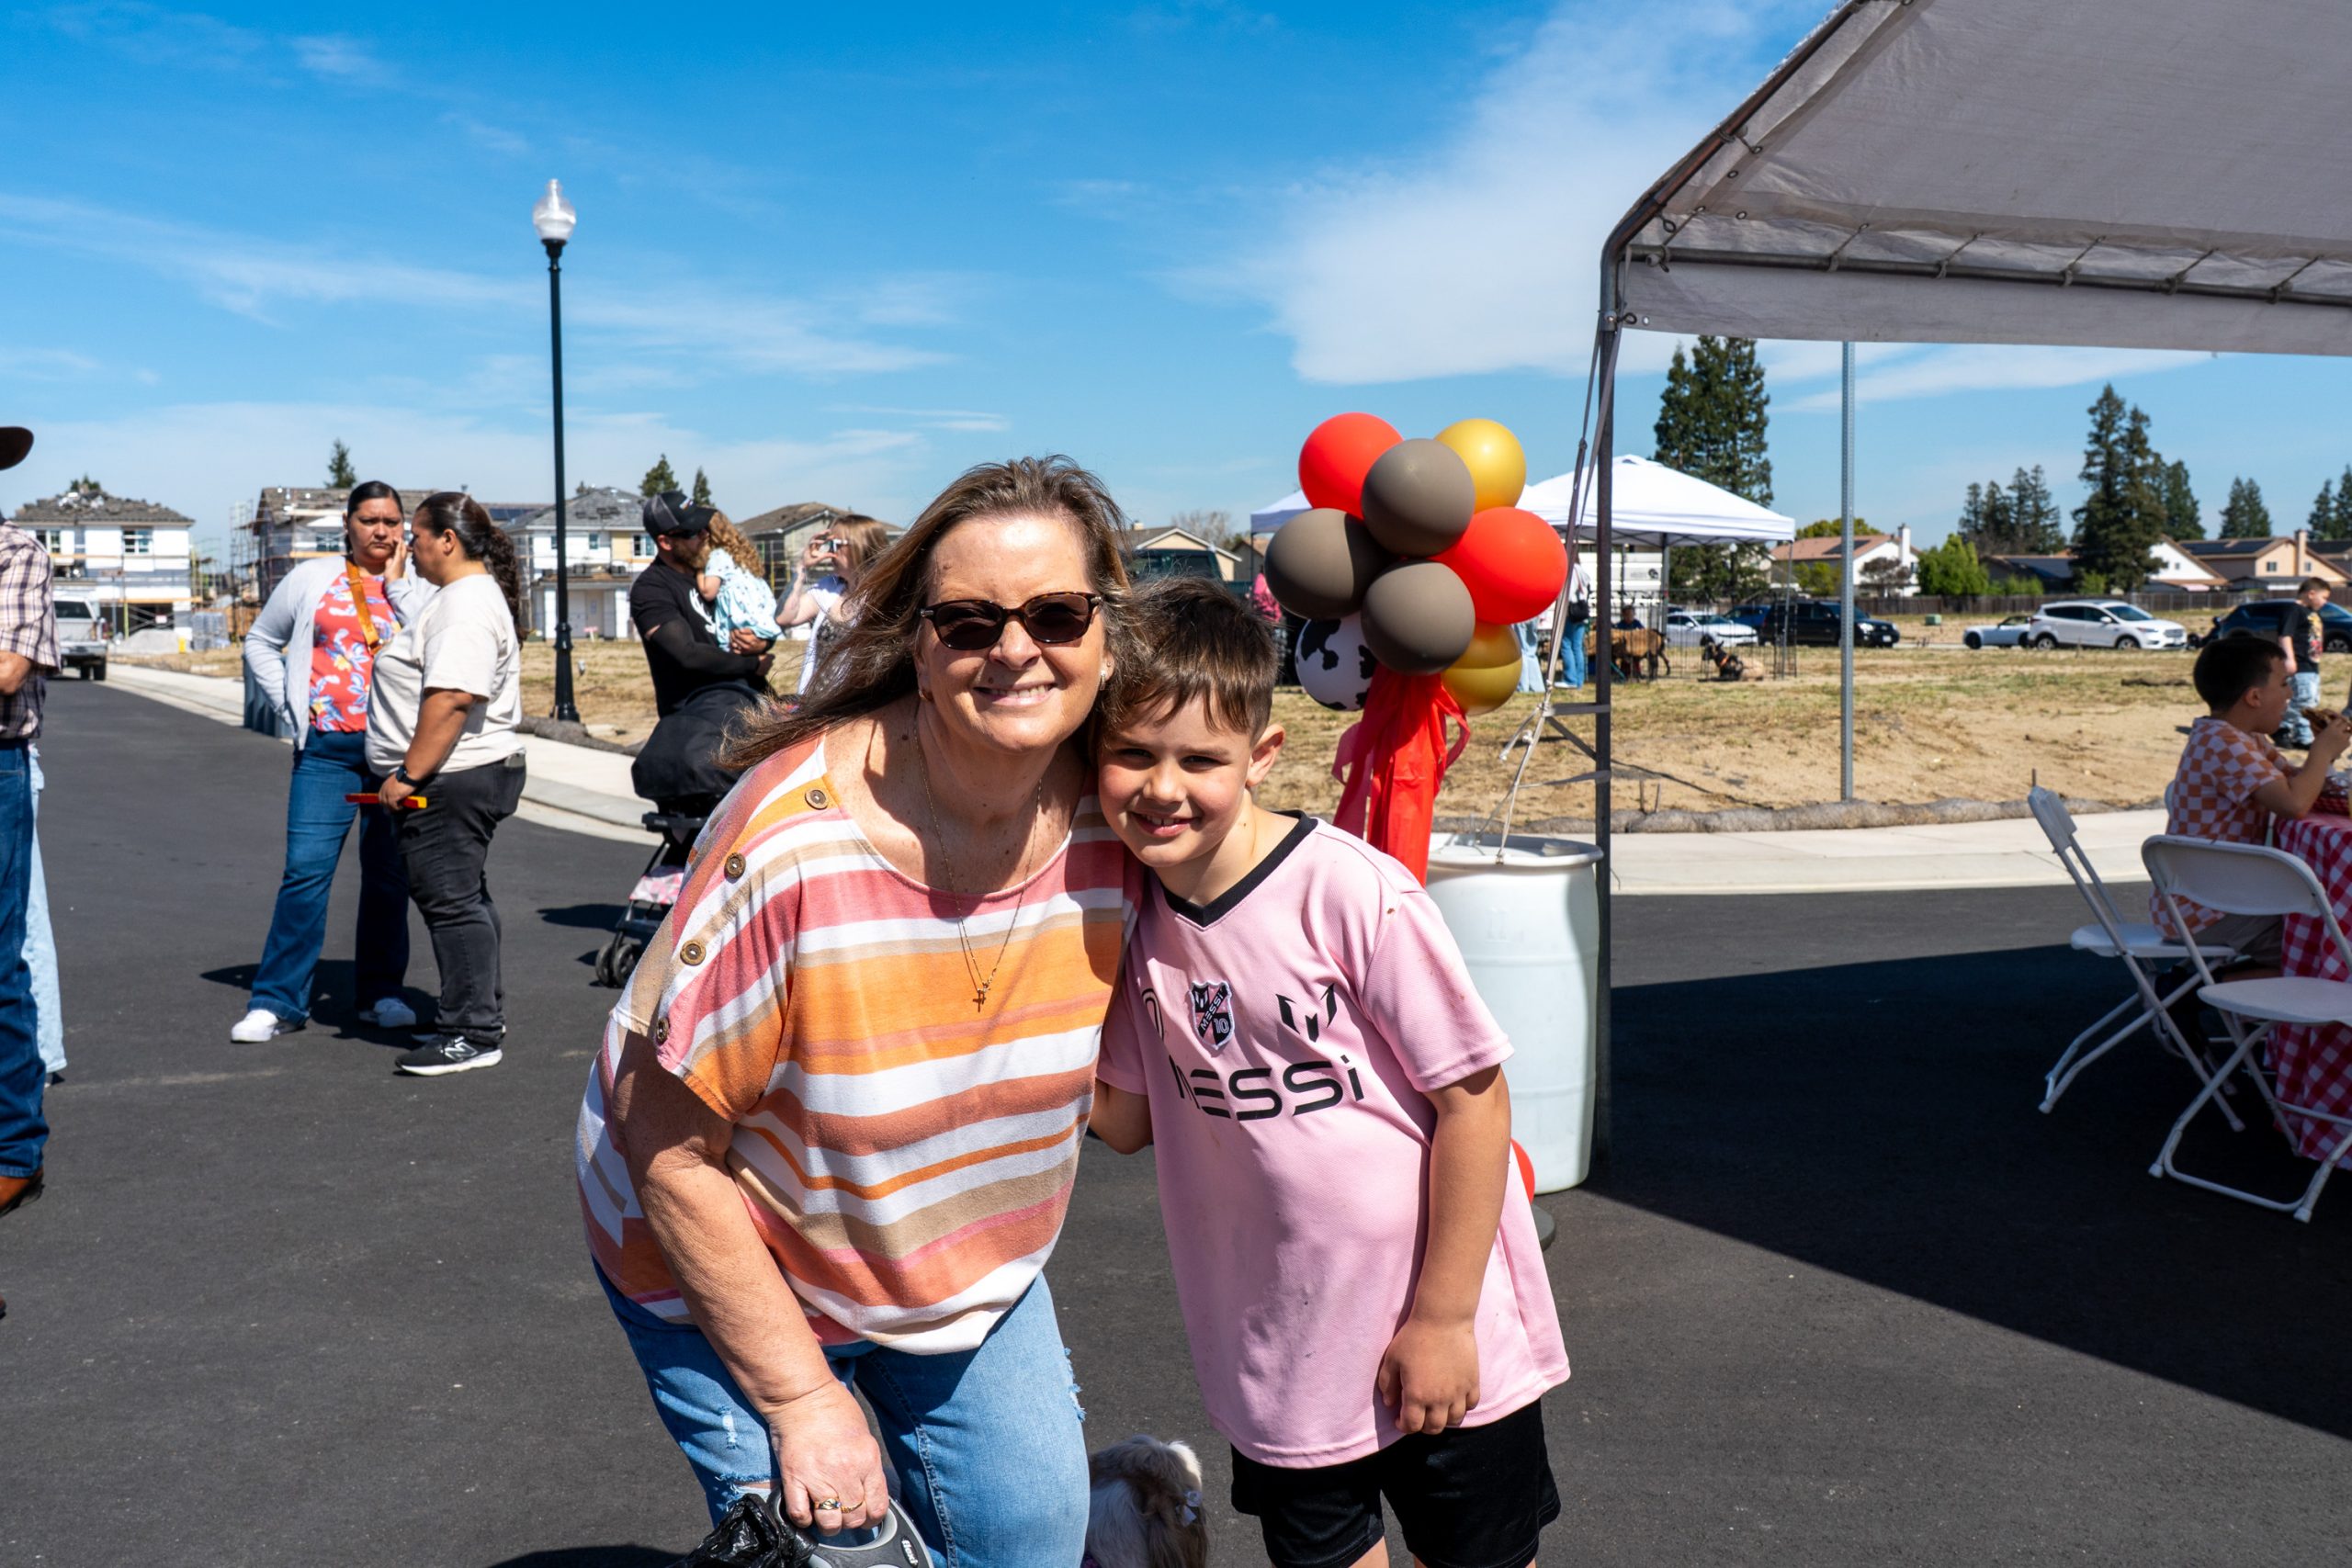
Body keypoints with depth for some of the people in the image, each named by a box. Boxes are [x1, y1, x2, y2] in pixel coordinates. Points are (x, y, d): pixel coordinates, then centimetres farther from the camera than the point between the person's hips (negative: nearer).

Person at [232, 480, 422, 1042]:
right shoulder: (312, 579, 9)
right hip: (327, 748, -1)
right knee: (305, 869, -7)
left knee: (388, 874, 7)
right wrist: (288, 706, 6)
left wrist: (396, 583, -6)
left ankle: (381, 992, 18)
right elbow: (260, 642, 18)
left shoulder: (416, 588, 8)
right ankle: (277, 1001, -1)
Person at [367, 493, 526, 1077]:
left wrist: (409, 773, -25)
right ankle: (480, 1015, 27)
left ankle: (473, 1035, -2)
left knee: (452, 901, -7)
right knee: (464, 898, 17)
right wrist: (412, 772, 24)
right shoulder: (466, 595, 19)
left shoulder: (466, 603, -18)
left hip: (450, 781, -11)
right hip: (467, 775, 11)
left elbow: (451, 699, -28)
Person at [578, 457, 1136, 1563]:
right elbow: (674, 1157, -24)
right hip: (730, 1261, -4)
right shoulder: (791, 846, -33)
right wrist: (803, 1397, -18)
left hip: (971, 1262, 5)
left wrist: (1004, 1239, 6)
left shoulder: (1111, 819, -17)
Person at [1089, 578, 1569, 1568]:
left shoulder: (1352, 893, -23)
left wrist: (1441, 1318, -14)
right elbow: (1130, 1121, 4)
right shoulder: (1130, 916, -5)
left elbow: (1473, 1095, -17)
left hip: (1437, 1340, -4)